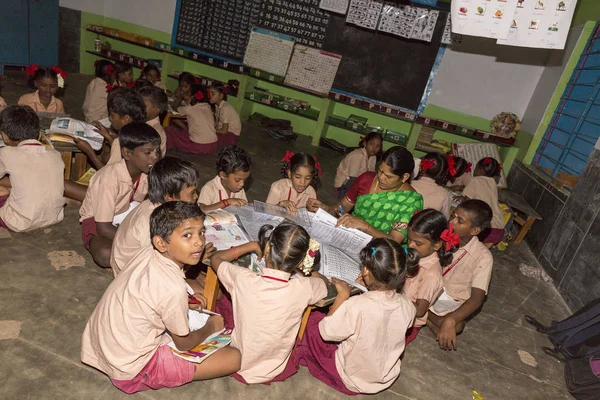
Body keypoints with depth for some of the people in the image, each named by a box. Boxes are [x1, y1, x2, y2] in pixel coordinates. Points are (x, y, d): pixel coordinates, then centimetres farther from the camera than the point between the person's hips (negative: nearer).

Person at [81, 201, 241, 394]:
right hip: (131, 370, -8)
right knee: (234, 358, -10)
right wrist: (211, 327, 6)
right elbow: (183, 343, -11)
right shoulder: (174, 288, -30)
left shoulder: (147, 255, -9)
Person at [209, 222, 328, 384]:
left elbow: (215, 258, -4)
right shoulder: (303, 289, -27)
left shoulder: (243, 279, -28)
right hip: (275, 372, 0)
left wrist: (252, 246, 1)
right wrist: (300, 267, 7)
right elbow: (324, 281, 0)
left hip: (237, 366, 1)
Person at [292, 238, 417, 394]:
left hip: (352, 381, -5)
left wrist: (342, 295, -15)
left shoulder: (356, 306, -36)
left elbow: (326, 332, -19)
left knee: (312, 318, 9)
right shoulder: (407, 305, -19)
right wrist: (371, 284, -1)